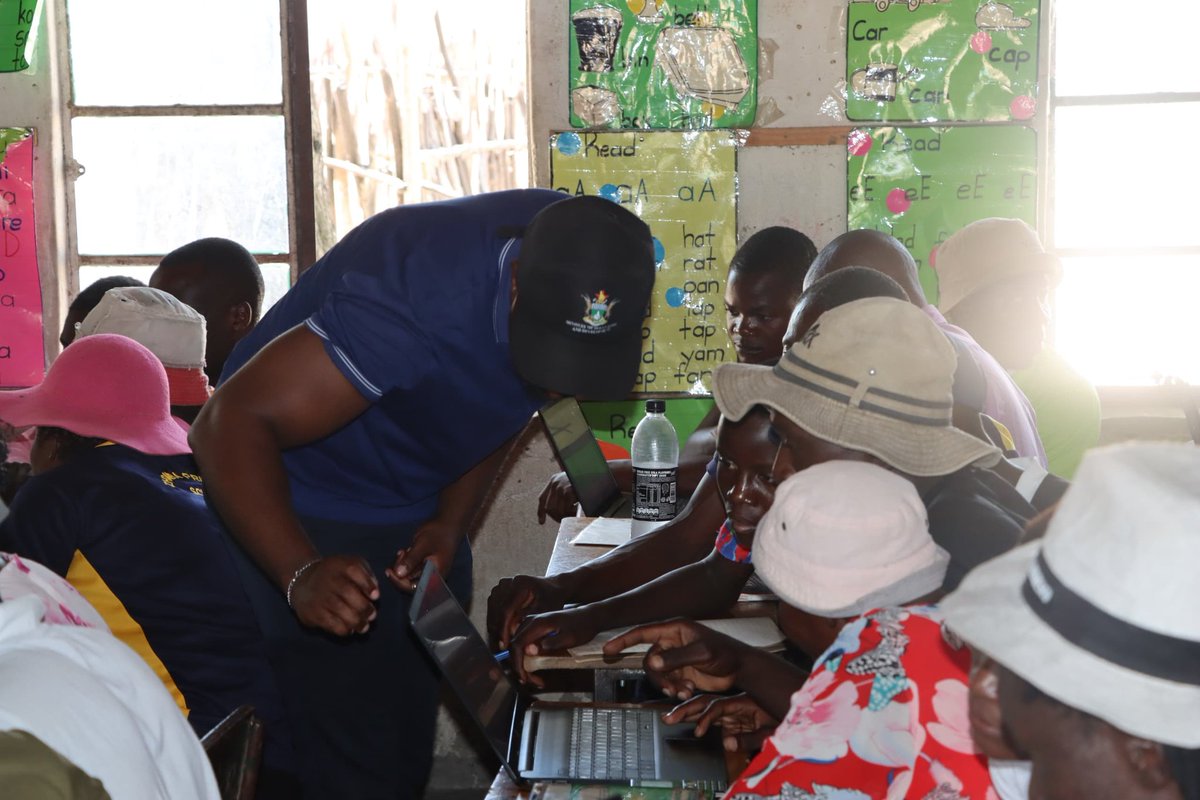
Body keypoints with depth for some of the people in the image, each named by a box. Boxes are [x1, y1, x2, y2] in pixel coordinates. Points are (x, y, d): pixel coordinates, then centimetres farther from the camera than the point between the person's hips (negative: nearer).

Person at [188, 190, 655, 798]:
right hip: (301, 515, -6)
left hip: (417, 512, 6)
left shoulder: (579, 273, -13)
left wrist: (452, 522, -11)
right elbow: (229, 423, -34)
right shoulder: (419, 301, -34)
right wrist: (301, 574, -47)